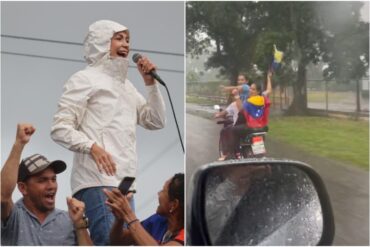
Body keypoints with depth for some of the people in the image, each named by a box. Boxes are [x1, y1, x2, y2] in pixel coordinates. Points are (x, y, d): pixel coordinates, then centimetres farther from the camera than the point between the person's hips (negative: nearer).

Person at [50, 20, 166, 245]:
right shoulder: (85, 78, 3)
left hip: (125, 181, 8)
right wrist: (92, 146, -20)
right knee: (111, 241, -18)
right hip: (98, 180, -8)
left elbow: (156, 122, 21)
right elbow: (60, 128, -5)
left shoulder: (126, 84, 25)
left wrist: (151, 83, 12)